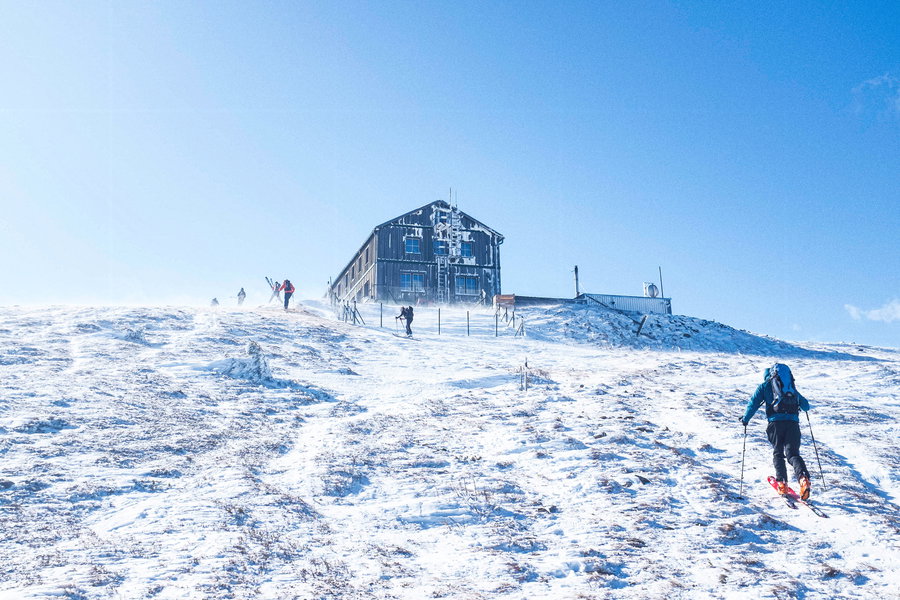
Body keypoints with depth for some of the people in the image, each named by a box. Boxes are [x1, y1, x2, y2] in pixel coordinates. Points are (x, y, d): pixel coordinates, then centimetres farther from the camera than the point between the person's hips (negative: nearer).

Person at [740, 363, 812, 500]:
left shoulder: (765, 386, 17)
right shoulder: (792, 387, 27)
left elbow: (753, 403, 8)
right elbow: (806, 406, 33)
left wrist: (745, 419, 20)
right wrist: (799, 403, 56)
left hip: (776, 421, -2)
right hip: (793, 422, 2)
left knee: (778, 453, 12)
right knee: (793, 453, 1)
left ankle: (782, 483, -4)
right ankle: (803, 477, -26)